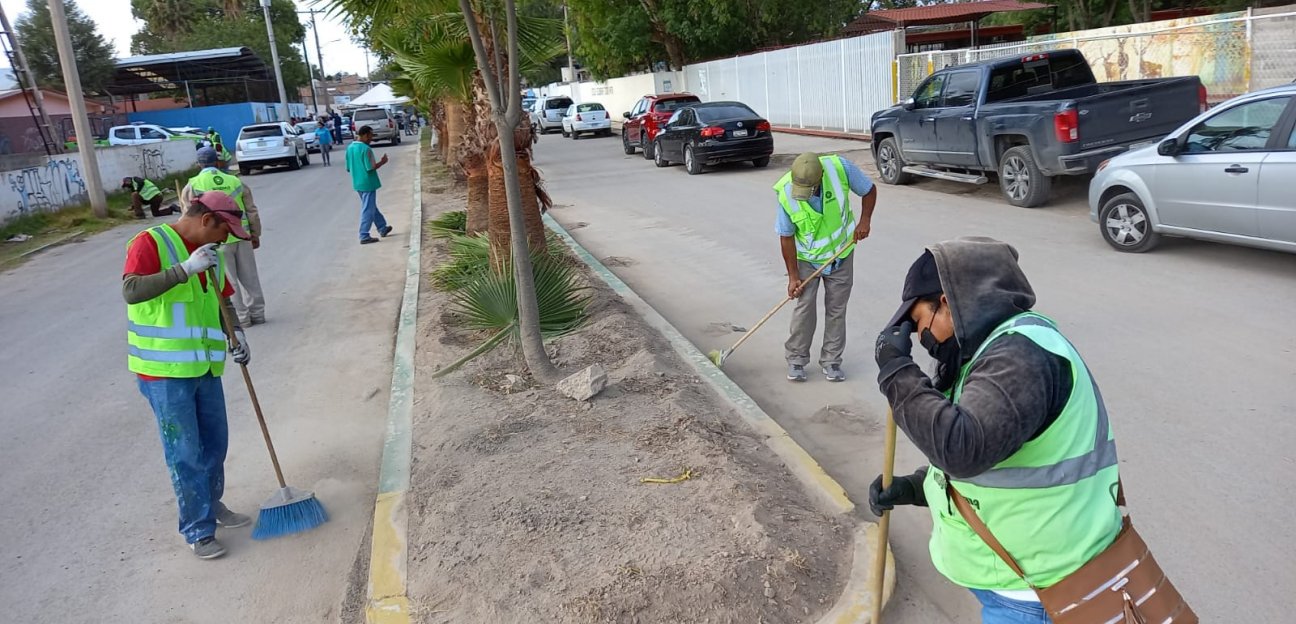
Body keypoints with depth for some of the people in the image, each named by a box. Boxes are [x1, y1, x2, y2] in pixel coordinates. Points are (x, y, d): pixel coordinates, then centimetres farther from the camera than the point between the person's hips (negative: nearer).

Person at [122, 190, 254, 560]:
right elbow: (131, 290, -26)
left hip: (204, 367, 7)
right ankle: (198, 531, 13)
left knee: (215, 442, 17)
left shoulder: (210, 253, 11)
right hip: (164, 372, -7)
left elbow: (221, 302, 18)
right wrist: (186, 269, -30)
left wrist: (236, 335, 1)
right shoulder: (151, 243, -11)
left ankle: (210, 505, 38)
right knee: (184, 453, 1)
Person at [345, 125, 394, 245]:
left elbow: (349, 168, 11)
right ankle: (364, 236, 2)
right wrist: (382, 162, -6)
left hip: (357, 183, 9)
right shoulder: (366, 149, -19)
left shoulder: (350, 148, 6)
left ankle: (382, 228, 32)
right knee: (368, 210, -1)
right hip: (368, 183, -9)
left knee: (372, 207, 20)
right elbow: (371, 168, -20)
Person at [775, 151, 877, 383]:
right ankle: (796, 359, 10)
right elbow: (786, 236, -14)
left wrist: (864, 220, -16)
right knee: (804, 307, -5)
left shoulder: (840, 167, -24)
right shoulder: (785, 192, -24)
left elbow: (869, 190, -4)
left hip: (841, 253, 2)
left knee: (837, 309, 6)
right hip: (806, 258, -1)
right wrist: (793, 276, -12)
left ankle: (831, 360, 18)